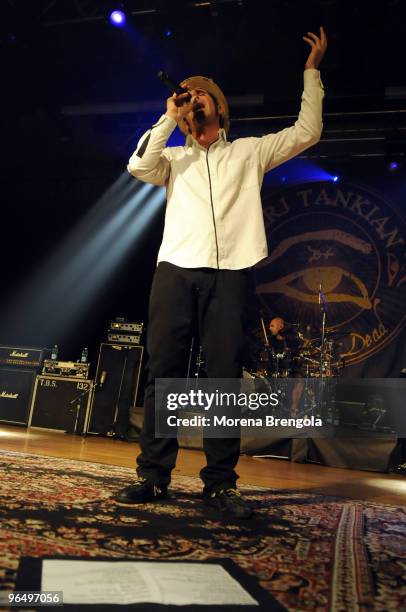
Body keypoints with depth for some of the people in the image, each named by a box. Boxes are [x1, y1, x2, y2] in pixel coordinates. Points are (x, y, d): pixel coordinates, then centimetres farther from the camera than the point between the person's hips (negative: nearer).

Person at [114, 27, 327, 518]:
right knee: (163, 371, -5)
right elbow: (138, 166, 3)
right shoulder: (174, 158, 23)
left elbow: (306, 132, 16)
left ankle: (220, 482, 1)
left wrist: (311, 71, 18)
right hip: (176, 270, 1)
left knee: (225, 376, -5)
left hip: (229, 273, -1)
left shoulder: (249, 151, 22)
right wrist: (168, 117, 10)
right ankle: (153, 477, 2)